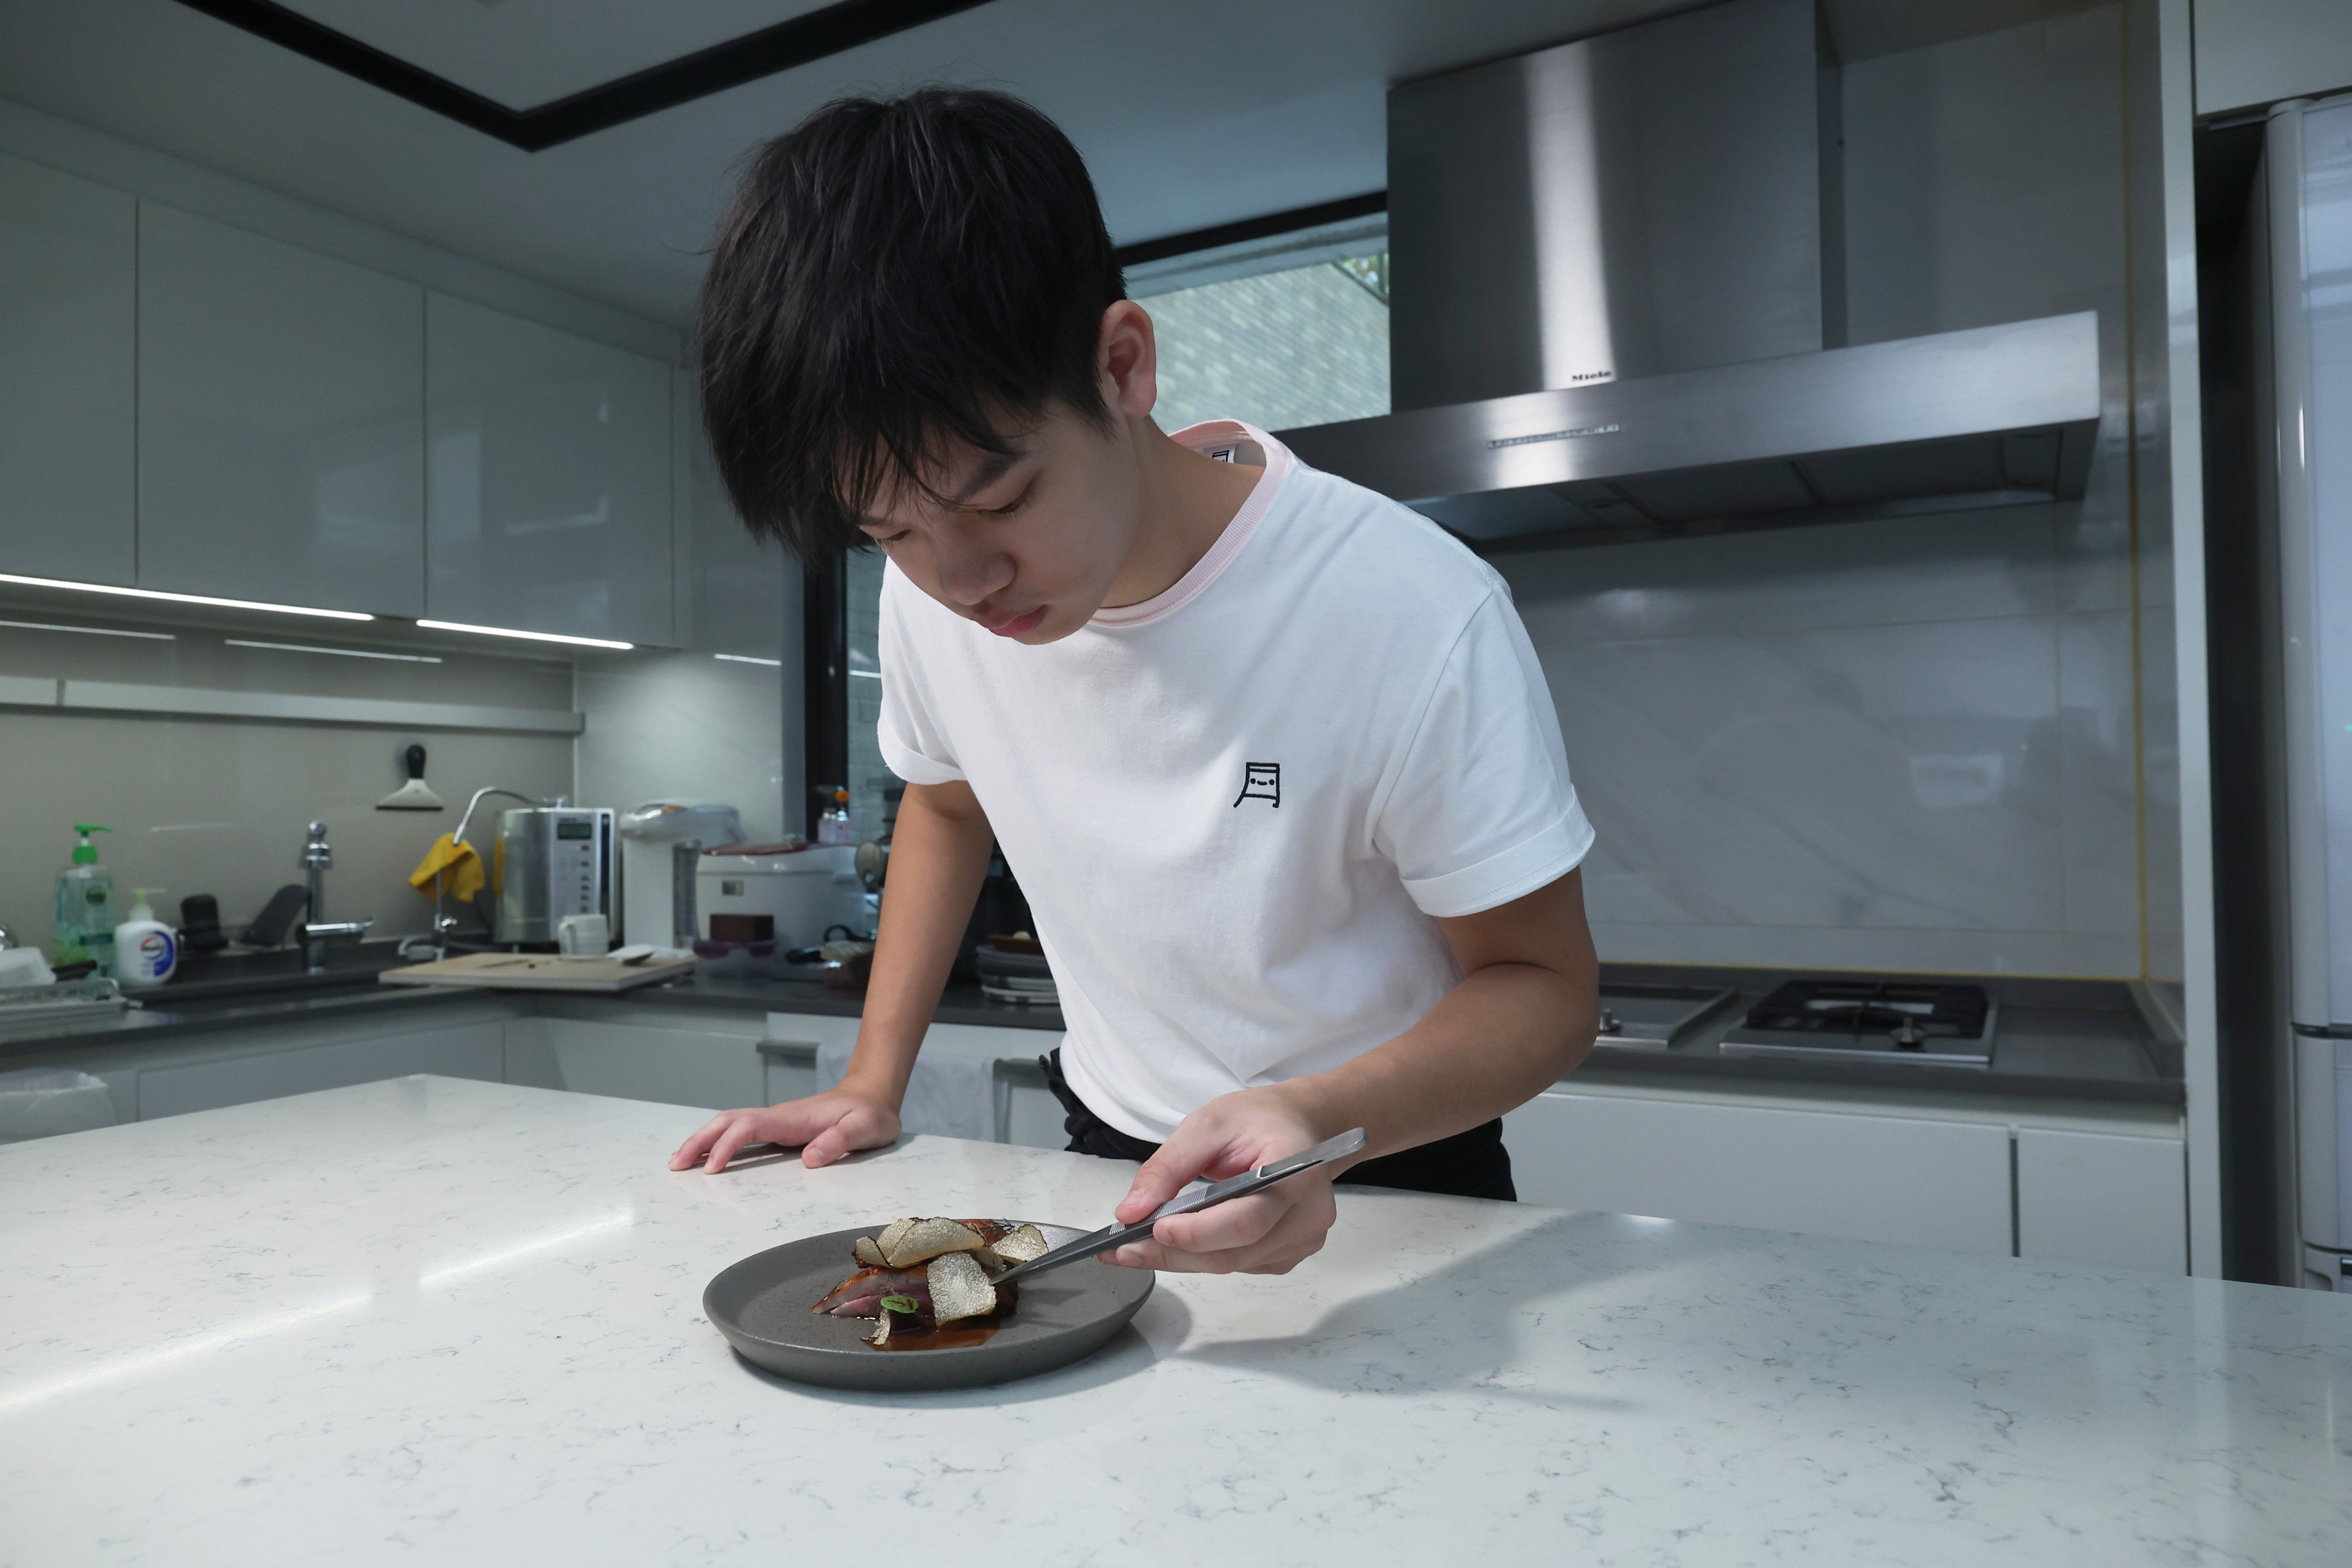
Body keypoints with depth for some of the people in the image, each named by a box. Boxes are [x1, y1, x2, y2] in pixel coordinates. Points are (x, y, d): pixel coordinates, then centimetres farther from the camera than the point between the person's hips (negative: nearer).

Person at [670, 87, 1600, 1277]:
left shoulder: (1416, 620, -26)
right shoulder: (932, 593, -11)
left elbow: (1544, 985, -17)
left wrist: (1322, 1121, -35)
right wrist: (871, 1084, 0)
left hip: (1386, 1172, -2)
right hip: (1111, 1157, 2)